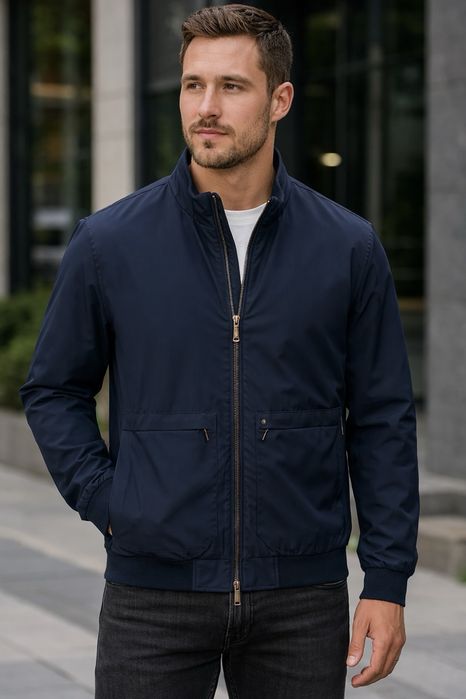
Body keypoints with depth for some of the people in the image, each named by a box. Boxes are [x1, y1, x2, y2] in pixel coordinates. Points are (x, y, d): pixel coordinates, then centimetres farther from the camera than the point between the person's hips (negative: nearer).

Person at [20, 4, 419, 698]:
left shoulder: (349, 248, 1)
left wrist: (387, 583, 0)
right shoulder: (110, 243, 0)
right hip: (154, 593, -1)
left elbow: (382, 420, 3)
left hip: (303, 597, 1)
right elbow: (54, 391, 10)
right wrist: (106, 502, -2)